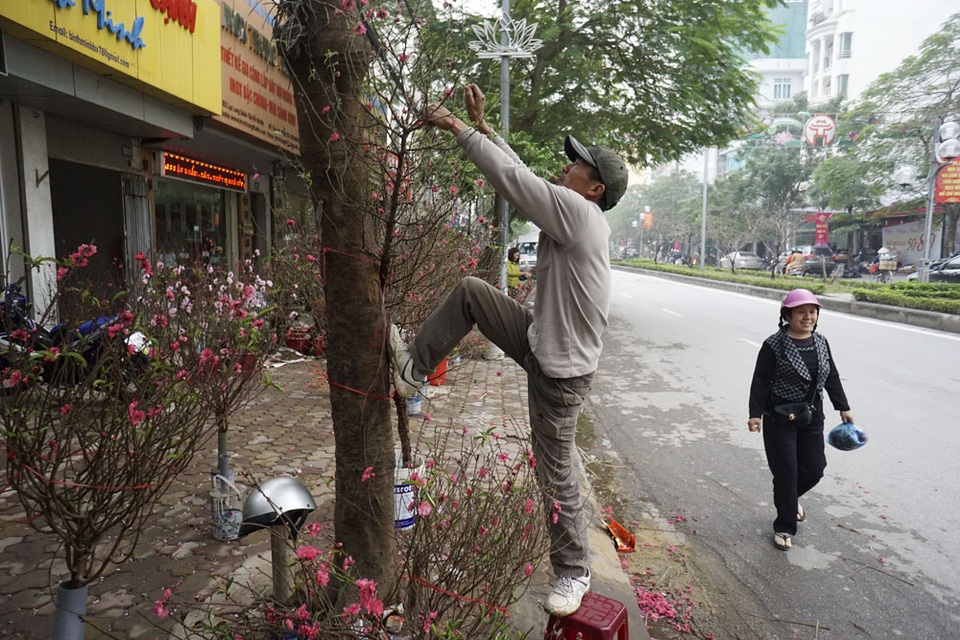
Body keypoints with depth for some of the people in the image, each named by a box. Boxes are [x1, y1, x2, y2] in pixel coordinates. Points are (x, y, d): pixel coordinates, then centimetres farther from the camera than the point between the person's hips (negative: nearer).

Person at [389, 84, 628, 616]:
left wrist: (458, 128, -11)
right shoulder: (570, 212, 7)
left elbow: (511, 177, -21)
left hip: (561, 369, -9)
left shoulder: (579, 212, -20)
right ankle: (414, 369, 14)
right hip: (539, 339, 9)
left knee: (555, 473, 3)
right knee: (469, 292, 5)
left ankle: (573, 573, 25)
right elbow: (521, 175, 12)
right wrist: (481, 122, 12)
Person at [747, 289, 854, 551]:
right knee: (786, 474, 0)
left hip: (812, 419, 6)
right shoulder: (774, 345, -12)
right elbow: (760, 382, -13)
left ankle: (790, 497, 42)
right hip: (780, 419, -5)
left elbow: (832, 378, 14)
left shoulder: (821, 343, 6)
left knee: (814, 469, 9)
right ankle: (784, 527, 18)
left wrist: (843, 408, 13)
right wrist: (755, 414, -18)